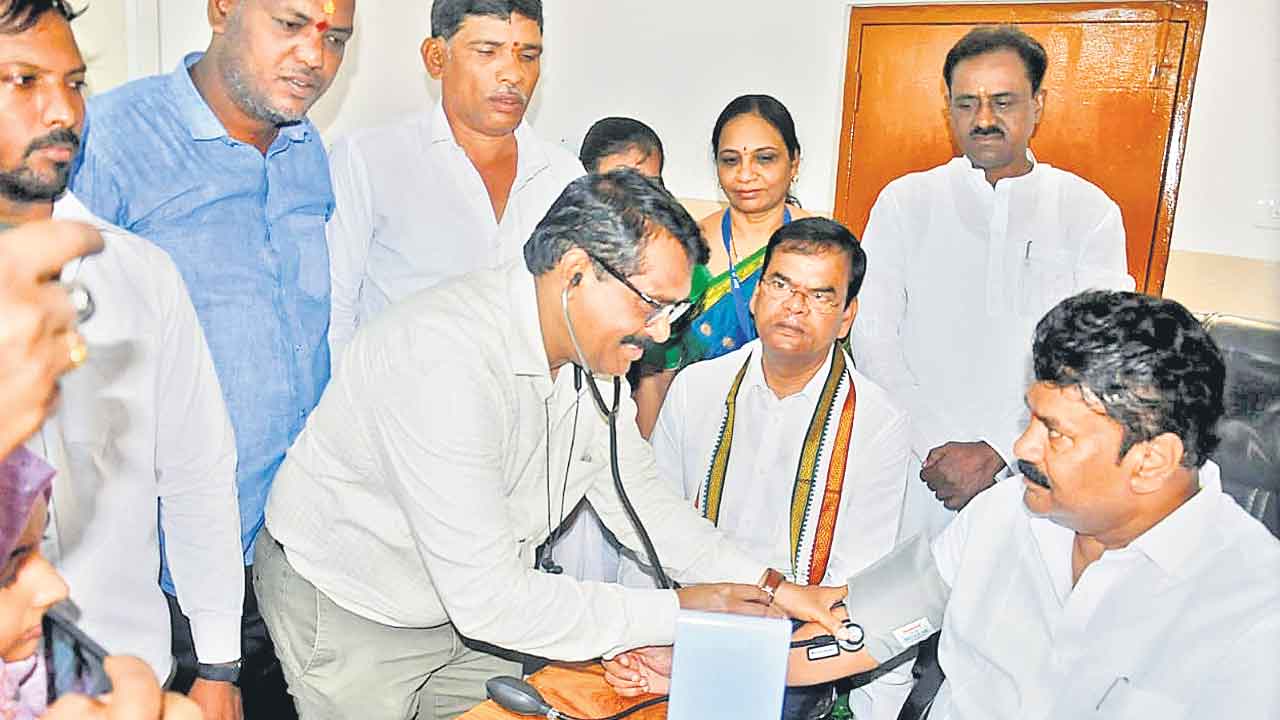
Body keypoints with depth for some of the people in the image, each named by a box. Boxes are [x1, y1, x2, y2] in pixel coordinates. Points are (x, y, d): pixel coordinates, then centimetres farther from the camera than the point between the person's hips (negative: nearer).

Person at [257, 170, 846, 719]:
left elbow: (640, 499, 0)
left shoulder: (594, 350, -8)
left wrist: (767, 586, -11)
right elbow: (488, 598, -35)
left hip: (478, 606, 7)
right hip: (351, 618, -6)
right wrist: (675, 612, -26)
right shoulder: (447, 361, -36)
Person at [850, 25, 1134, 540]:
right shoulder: (904, 202, 2)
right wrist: (935, 447, -12)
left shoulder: (1090, 212, 1)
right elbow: (872, 336, -3)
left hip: (1030, 473, 0)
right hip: (917, 467, 1)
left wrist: (995, 452, -14)